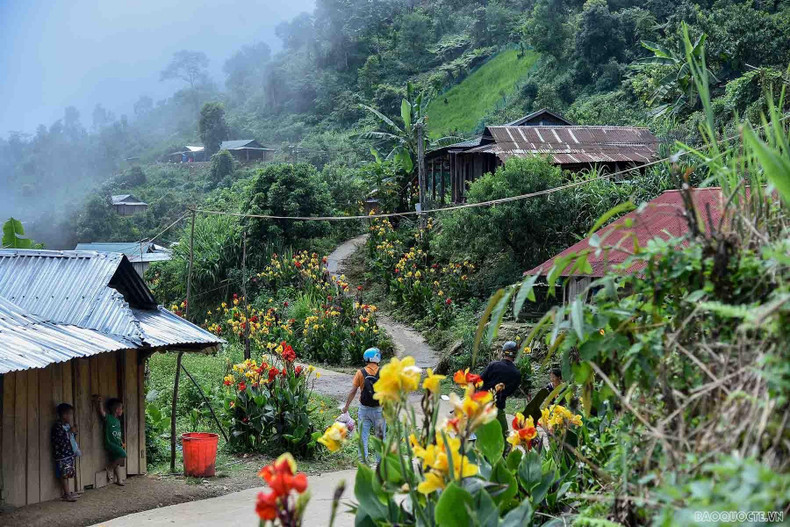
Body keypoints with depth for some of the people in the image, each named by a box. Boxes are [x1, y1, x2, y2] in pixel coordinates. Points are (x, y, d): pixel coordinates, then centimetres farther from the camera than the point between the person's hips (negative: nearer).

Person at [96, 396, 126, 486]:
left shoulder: (118, 420, 15)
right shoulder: (108, 418, -10)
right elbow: (102, 412, -28)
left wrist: (122, 443, 17)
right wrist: (100, 402, -39)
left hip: (117, 444, 9)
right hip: (110, 443, -9)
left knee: (117, 462, 15)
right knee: (123, 454, -24)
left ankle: (119, 480, 25)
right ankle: (110, 468, -6)